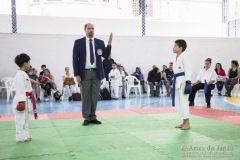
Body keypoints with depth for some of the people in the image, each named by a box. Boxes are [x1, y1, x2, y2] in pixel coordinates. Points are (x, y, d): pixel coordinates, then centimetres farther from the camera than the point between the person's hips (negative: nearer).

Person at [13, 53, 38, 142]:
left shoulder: (23, 74, 14)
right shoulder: (20, 74, -17)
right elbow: (20, 89, -23)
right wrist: (21, 101, -26)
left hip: (26, 100, 10)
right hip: (21, 100, -10)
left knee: (25, 118, 17)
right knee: (21, 119, -1)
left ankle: (25, 135, 26)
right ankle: (20, 137, 7)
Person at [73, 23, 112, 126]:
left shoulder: (100, 42, 8)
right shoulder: (78, 42, 2)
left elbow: (106, 55, -1)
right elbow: (75, 59, -1)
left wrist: (109, 44, -14)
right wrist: (76, 74, -7)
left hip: (97, 73, 2)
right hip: (85, 73, -2)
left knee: (95, 96, 6)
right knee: (85, 96, 1)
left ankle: (93, 117, 15)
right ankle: (86, 118, 10)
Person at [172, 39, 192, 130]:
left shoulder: (184, 56, -11)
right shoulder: (176, 57, 17)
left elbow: (188, 68, -18)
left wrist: (188, 81, -24)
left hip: (183, 81, -10)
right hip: (177, 81, 10)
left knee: (183, 101, -7)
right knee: (177, 102, 12)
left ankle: (187, 123, 3)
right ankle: (184, 122, 22)